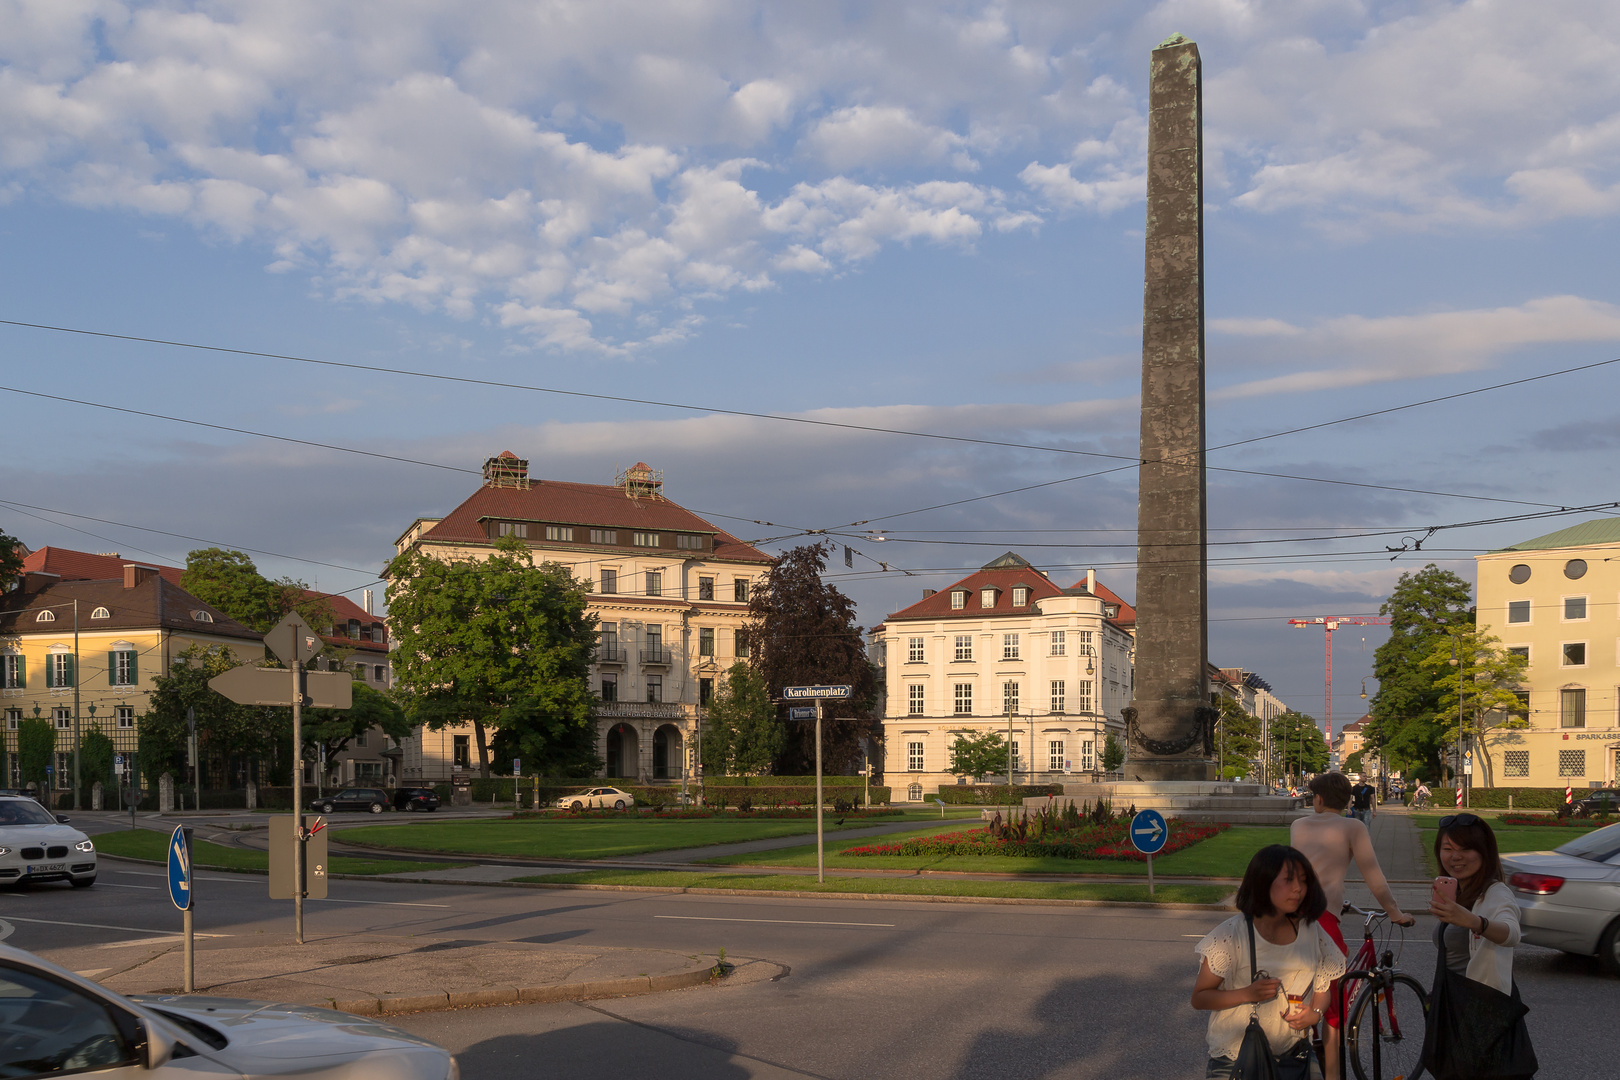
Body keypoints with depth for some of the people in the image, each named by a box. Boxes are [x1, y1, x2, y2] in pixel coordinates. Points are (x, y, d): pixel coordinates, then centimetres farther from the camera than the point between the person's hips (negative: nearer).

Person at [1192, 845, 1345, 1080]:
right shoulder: (1232, 934, -13)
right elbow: (1199, 998, -9)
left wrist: (1315, 1013, -8)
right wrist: (1247, 994, -23)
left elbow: (1321, 989, 14)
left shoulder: (1310, 930, 0)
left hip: (1292, 1059, 4)